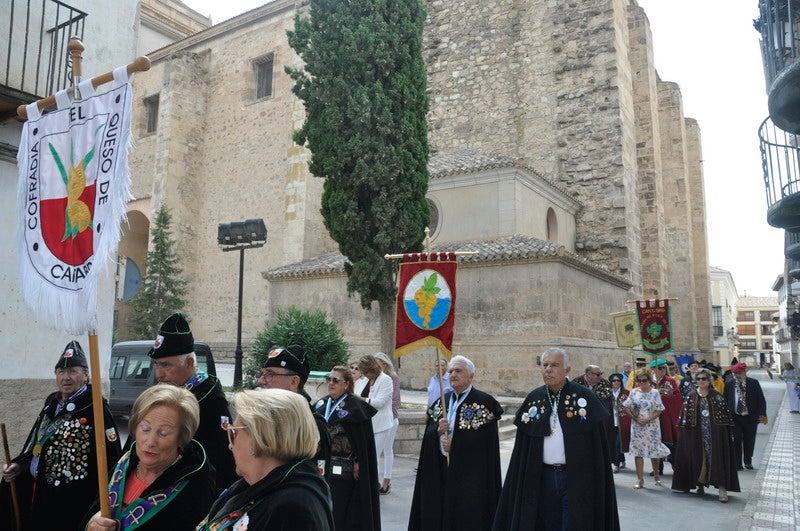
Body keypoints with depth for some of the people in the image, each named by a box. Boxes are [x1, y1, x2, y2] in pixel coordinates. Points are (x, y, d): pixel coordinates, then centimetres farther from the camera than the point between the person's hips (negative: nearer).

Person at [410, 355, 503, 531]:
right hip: (441, 472, 5)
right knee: (440, 513, 8)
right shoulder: (442, 401, 10)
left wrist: (455, 444, -16)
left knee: (468, 517, -1)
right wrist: (438, 430, -14)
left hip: (471, 475, -5)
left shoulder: (484, 402, -8)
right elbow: (429, 434, 8)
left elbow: (487, 439, -13)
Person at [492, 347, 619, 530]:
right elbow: (523, 446, 6)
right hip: (543, 477, 3)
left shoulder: (584, 397, -7)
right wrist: (522, 479, 3)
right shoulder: (533, 399, 3)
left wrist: (599, 482, -8)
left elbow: (598, 443, -5)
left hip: (576, 478, -3)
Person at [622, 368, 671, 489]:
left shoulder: (655, 393, -2)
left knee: (654, 451, 5)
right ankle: (640, 479, 6)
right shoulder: (634, 392, 3)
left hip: (651, 426, -1)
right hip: (637, 427, 1)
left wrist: (648, 419, -15)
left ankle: (656, 475, 29)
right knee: (638, 452, 0)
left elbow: (659, 410, -4)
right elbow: (626, 407, 4)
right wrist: (635, 418, -8)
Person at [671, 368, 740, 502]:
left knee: (717, 458, -6)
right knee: (698, 458, 7)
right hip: (696, 434, 2)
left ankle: (722, 489, -8)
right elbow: (685, 415, 6)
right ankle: (700, 485, 21)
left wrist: (729, 433, -3)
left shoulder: (717, 396, 2)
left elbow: (725, 414, 2)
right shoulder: (691, 396, 6)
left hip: (715, 434, -2)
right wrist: (684, 430, 0)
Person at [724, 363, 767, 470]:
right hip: (735, 417, 0)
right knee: (736, 440, -1)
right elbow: (725, 400, 7)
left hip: (750, 417, 0)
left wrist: (762, 414, -8)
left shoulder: (754, 383, -1)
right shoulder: (729, 384, 2)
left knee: (749, 440, 11)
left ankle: (748, 462, 29)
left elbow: (761, 399, 0)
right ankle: (737, 464, 8)